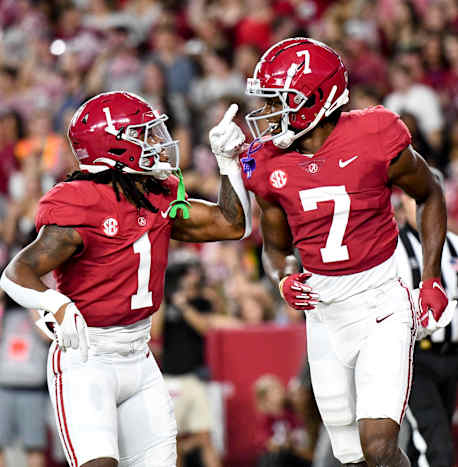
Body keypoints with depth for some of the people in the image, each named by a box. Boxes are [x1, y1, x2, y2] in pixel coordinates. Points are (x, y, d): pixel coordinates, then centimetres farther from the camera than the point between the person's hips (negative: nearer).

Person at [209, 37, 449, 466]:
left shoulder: (374, 139, -13)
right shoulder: (270, 165, -2)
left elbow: (429, 196, 5)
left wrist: (431, 279, -1)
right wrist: (284, 278, -8)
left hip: (380, 307, -4)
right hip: (325, 318, 4)